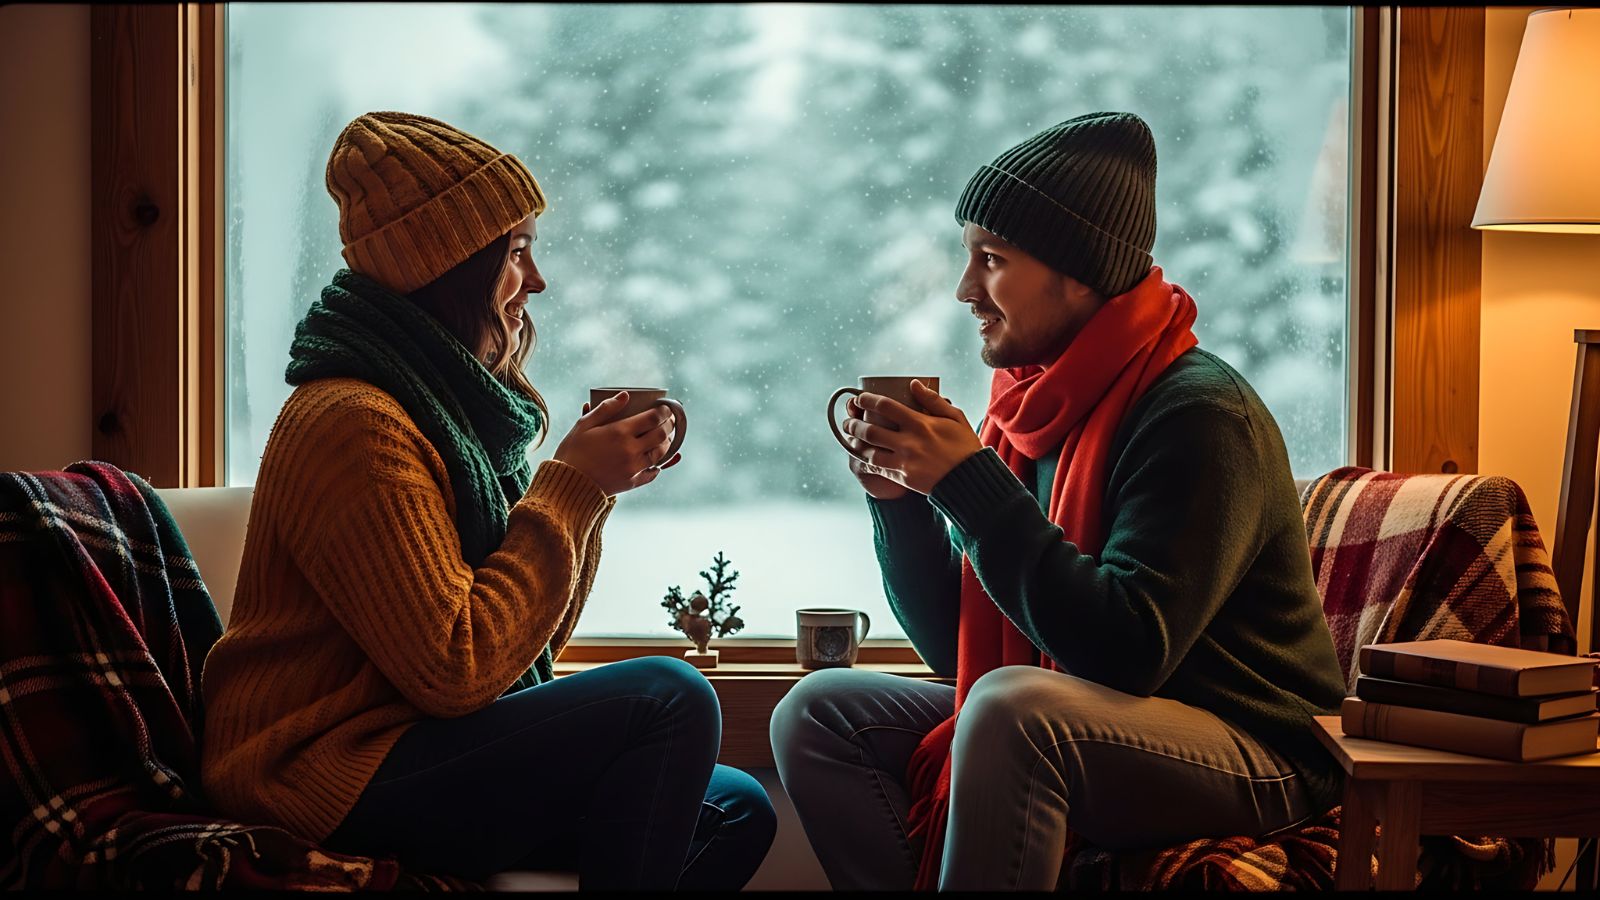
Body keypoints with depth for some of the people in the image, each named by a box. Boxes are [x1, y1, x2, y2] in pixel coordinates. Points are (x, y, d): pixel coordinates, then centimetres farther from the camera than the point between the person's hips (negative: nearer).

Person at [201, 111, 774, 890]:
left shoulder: (449, 402, 12)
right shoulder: (354, 423, -18)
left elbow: (533, 640, 13)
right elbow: (458, 669, -25)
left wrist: (596, 483, 0)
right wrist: (569, 485, -18)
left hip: (418, 749, 10)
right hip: (333, 779, -10)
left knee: (736, 811, 4)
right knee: (667, 701, -23)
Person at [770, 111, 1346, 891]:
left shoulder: (1197, 414, -17)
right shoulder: (1035, 404, 4)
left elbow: (1129, 651, -29)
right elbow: (958, 649, 8)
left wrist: (967, 482, -26)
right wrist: (899, 498, -8)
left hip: (1246, 755, -8)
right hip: (1064, 732, 8)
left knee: (1011, 705, -34)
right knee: (818, 712, -2)